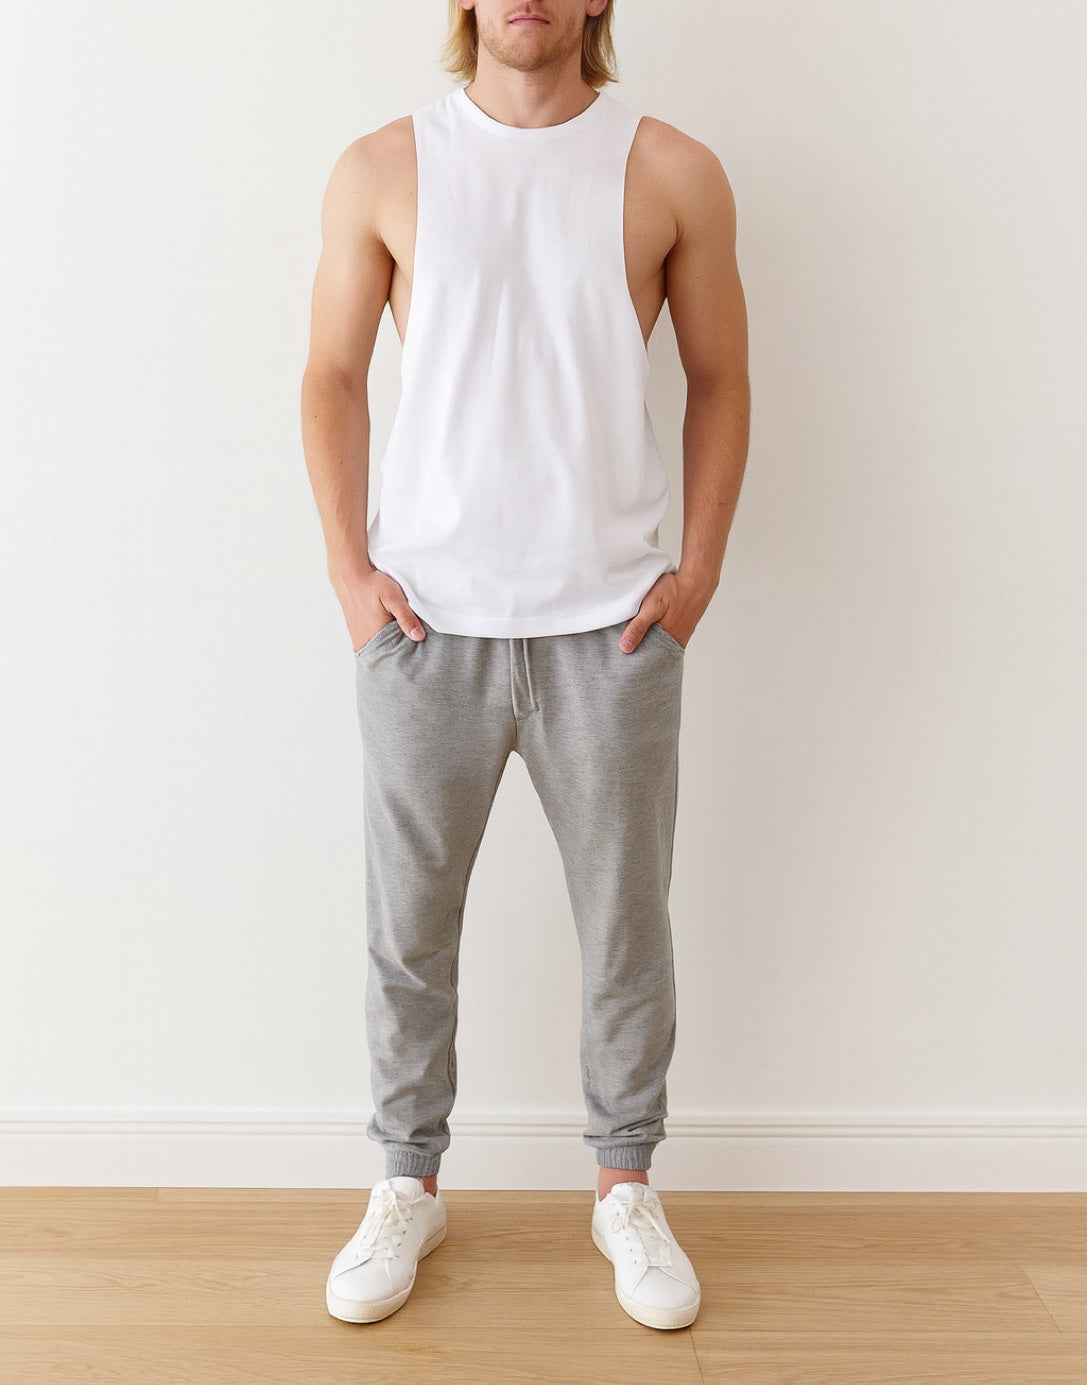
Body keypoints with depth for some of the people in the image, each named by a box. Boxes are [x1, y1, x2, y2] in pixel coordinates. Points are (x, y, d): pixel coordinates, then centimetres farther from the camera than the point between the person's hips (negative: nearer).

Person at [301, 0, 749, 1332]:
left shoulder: (674, 174, 3)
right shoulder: (380, 170, 4)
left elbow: (719, 380, 8)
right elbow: (333, 377, 8)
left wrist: (697, 572, 0)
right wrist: (348, 564, -1)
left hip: (610, 623, 0)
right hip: (424, 620, 1)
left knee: (627, 926, 9)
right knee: (407, 924, 9)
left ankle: (627, 1188, 30)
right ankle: (408, 1184, 30)